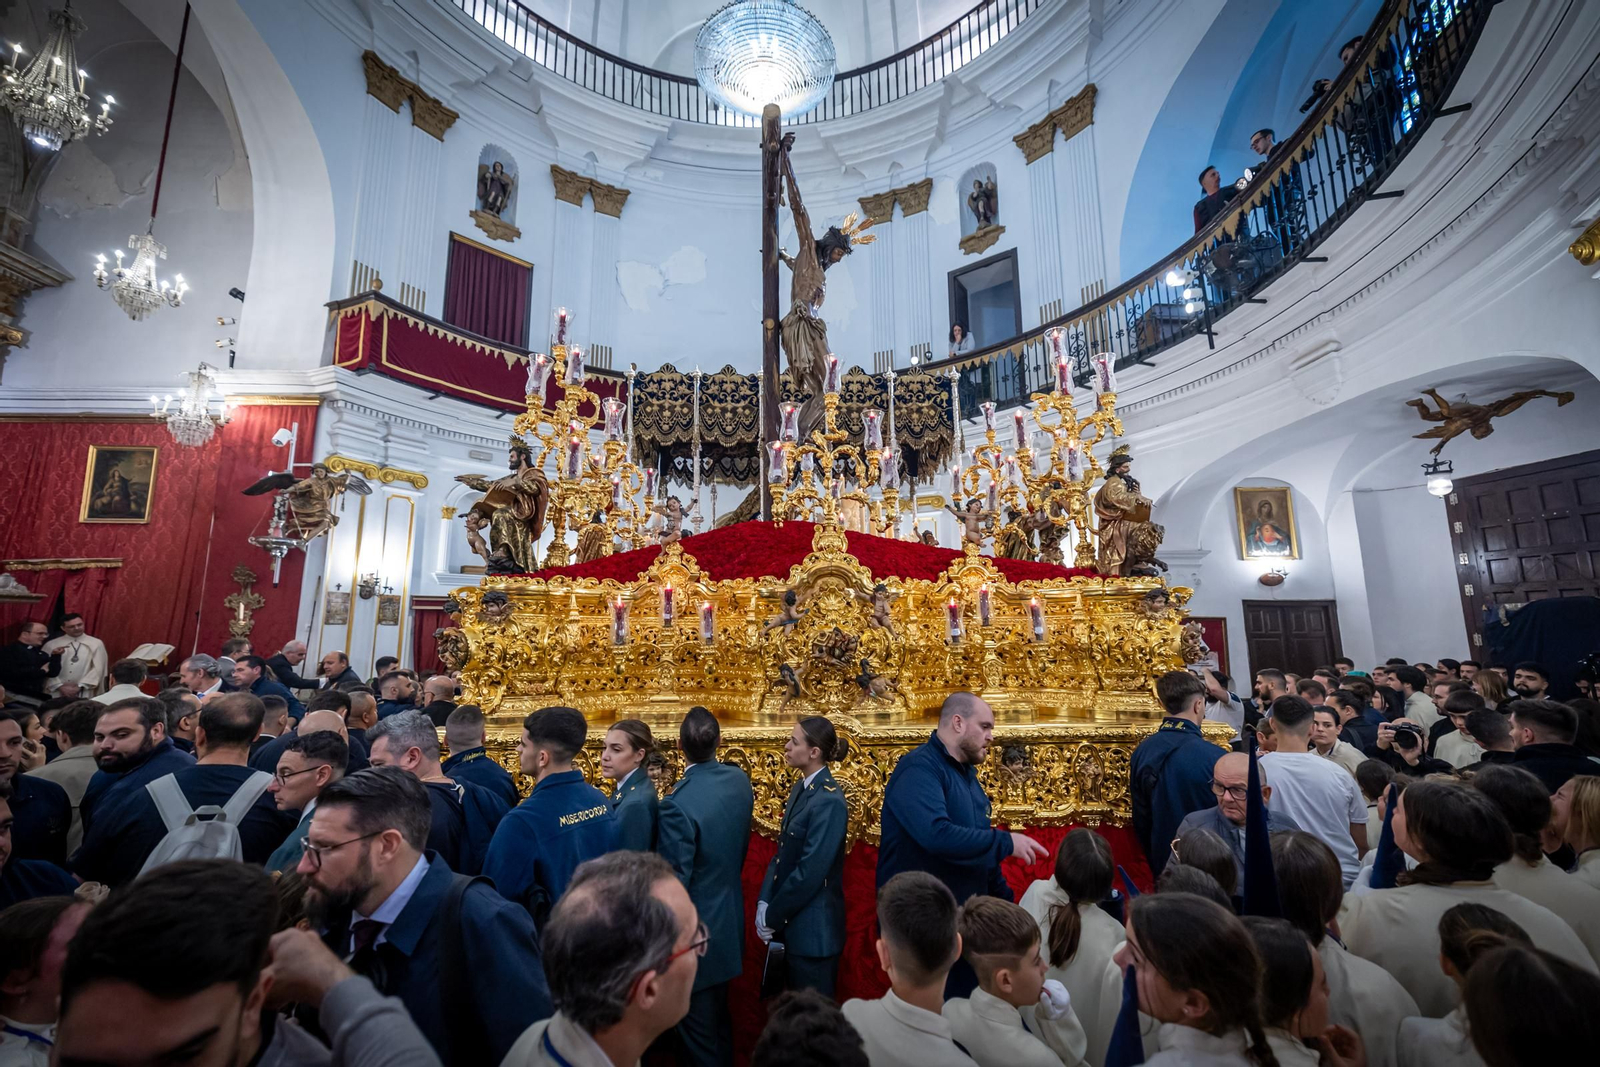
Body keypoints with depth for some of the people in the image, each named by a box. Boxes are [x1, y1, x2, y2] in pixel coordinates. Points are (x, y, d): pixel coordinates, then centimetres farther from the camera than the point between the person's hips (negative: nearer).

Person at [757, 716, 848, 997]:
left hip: (814, 927, -8)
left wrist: (772, 916, -13)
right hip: (793, 922, 8)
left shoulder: (829, 800, -23)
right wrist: (764, 903, -3)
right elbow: (782, 853, 8)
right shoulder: (800, 789, 5)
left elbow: (810, 871, -23)